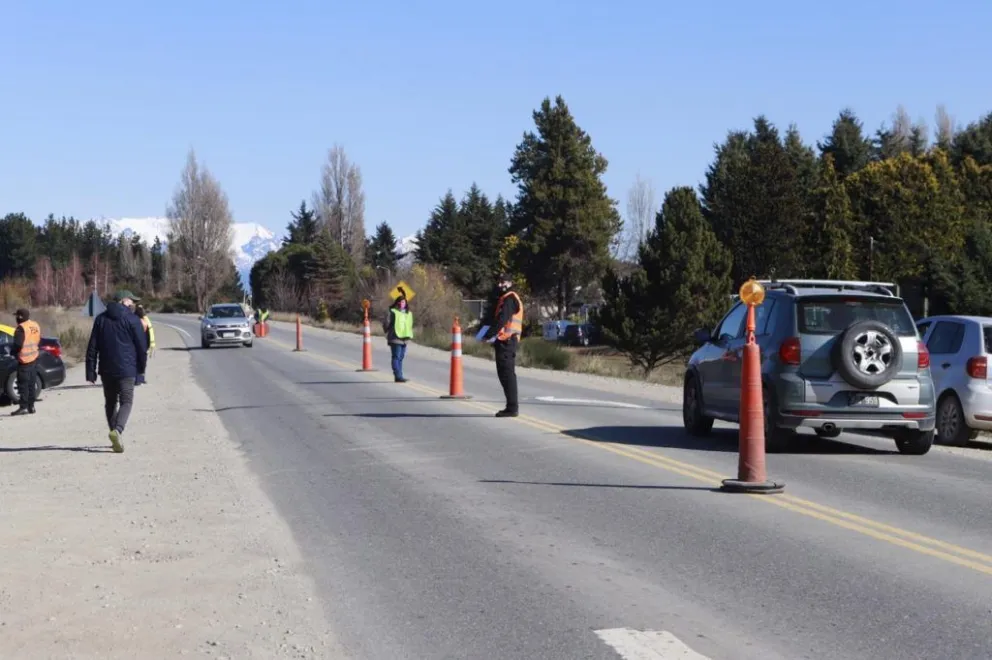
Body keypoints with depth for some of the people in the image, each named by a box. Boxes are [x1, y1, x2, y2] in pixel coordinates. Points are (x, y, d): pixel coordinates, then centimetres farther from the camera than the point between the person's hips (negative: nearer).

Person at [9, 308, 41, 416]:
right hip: (34, 358, 8)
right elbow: (39, 341, 17)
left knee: (23, 384, -4)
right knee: (31, 384, 13)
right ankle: (31, 406, 16)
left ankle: (23, 407, -6)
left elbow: (18, 344, -21)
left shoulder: (21, 328, -17)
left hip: (24, 359, -8)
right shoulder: (36, 325, 9)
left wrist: (14, 352, -5)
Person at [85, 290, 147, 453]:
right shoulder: (132, 320, -5)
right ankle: (117, 430, -25)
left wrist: (91, 371, 6)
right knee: (126, 402, -1)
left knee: (110, 402, 16)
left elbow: (92, 347, 5)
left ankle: (115, 436, 18)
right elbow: (142, 346, -4)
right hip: (126, 369, -4)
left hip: (106, 369, 4)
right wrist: (141, 367, 10)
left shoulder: (100, 319, 8)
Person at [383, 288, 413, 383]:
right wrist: (389, 333, 2)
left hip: (404, 339, 7)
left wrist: (409, 335, 15)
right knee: (396, 357, -8)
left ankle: (399, 376, 16)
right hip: (395, 339, -7)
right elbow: (386, 324, -4)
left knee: (401, 357, 11)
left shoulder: (408, 313, 14)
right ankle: (398, 376, -12)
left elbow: (410, 325, 24)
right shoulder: (392, 312, -7)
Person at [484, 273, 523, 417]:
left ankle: (512, 407, -8)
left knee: (507, 374, -9)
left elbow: (501, 320, -20)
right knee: (506, 374, 14)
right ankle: (512, 406, 20)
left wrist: (488, 335, -20)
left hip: (506, 341, -11)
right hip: (507, 341, 11)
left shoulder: (509, 299, -12)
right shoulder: (506, 299, 21)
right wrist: (491, 334, 10)